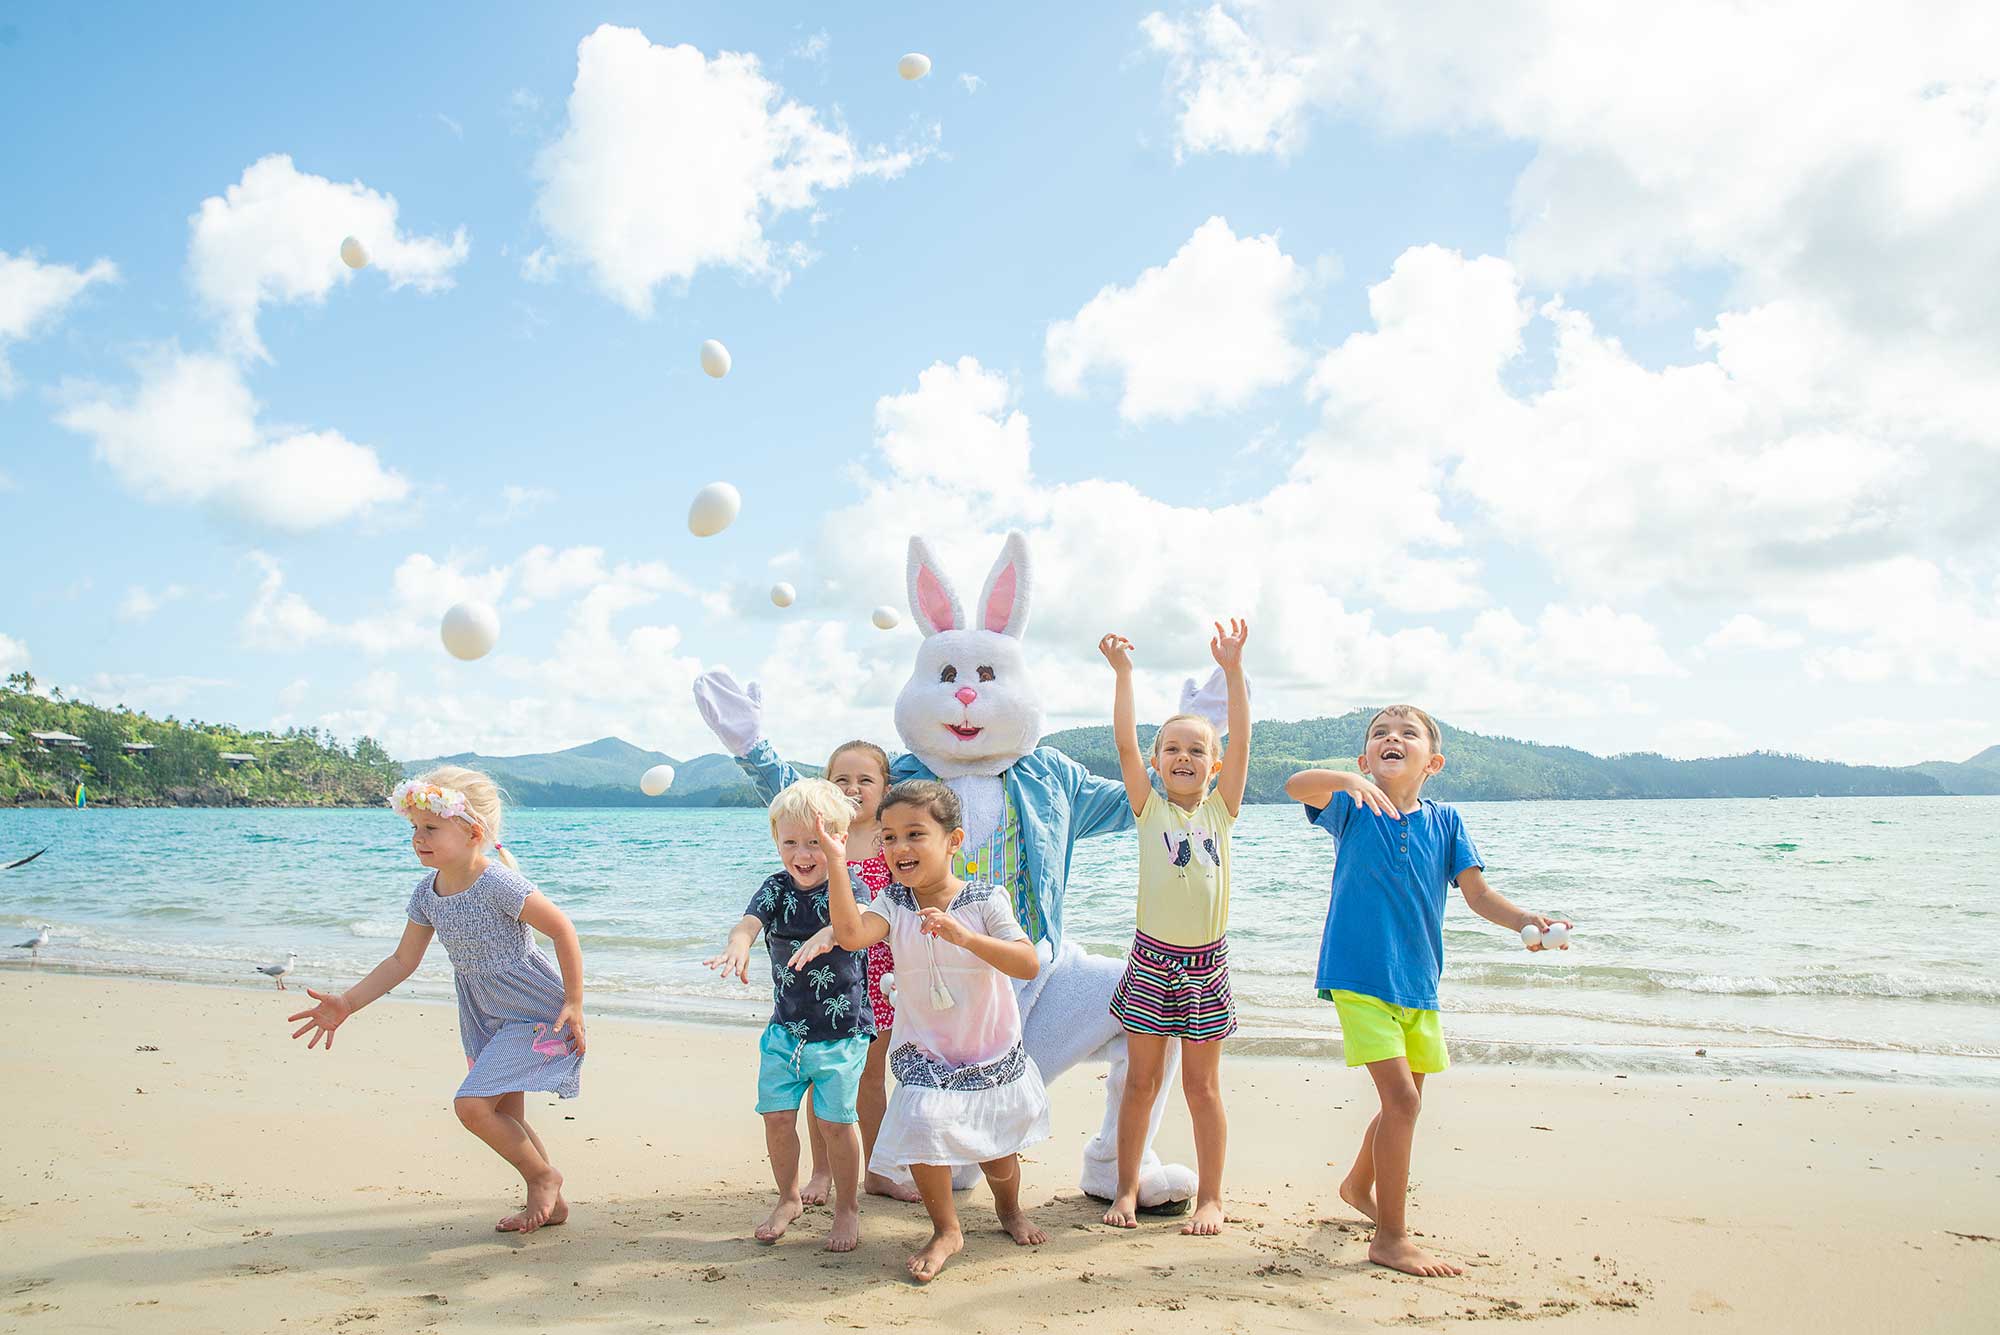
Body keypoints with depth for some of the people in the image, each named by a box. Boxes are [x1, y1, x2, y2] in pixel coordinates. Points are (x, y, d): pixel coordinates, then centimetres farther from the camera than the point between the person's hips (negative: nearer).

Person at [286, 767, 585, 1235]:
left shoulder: (498, 884, -25)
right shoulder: (428, 892, -1)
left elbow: (562, 929, -19)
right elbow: (402, 961, 7)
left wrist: (574, 1003, -17)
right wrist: (347, 1003, -1)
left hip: (534, 1011, -8)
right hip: (485, 1016, 8)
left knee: (472, 1104, -16)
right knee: (506, 1116, 14)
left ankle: (544, 1177, 7)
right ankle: (550, 1203, 30)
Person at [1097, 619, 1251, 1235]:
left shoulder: (1222, 809, 2)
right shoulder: (1149, 808, 0)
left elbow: (1241, 742, -9)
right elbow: (1125, 743, -10)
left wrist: (1232, 671, -17)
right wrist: (1122, 673, -16)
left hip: (1206, 961, 1)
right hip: (1151, 959, 0)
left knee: (1202, 1086, 9)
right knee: (1141, 1082, 8)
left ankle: (1210, 1197, 20)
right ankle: (1126, 1190, 20)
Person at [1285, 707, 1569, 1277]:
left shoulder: (1445, 822, 2)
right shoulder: (1352, 808, -6)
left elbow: (1478, 894, -5)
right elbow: (1295, 785, -25)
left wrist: (1524, 920, -25)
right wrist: (1347, 780, -45)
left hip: (1417, 981, 5)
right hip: (1359, 974, -5)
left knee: (1405, 1100, 19)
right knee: (1402, 1097, -13)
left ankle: (1359, 1186, 46)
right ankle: (1391, 1238, 2)